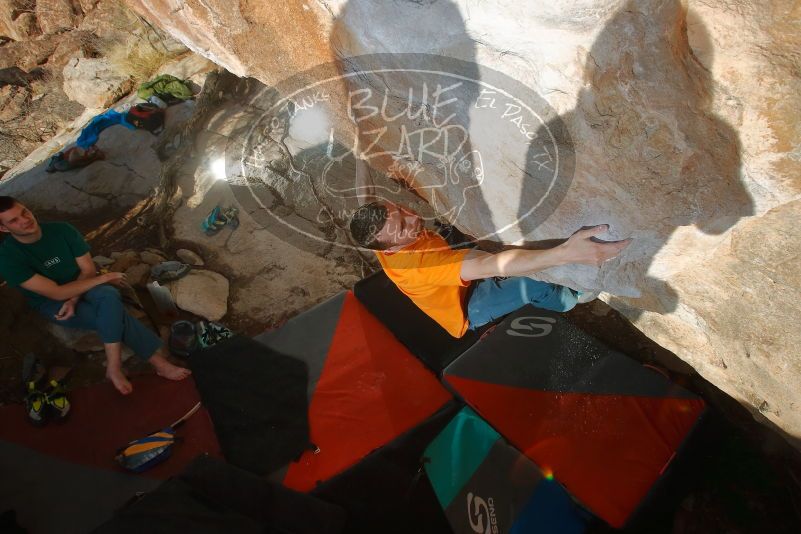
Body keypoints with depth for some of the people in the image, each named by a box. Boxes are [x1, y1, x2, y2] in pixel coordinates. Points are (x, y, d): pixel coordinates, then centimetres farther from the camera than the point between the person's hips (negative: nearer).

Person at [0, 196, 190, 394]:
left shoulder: (62, 229, -10)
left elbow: (88, 269, -7)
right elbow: (57, 293, -24)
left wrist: (73, 299, -22)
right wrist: (104, 278, -23)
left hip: (81, 284, 3)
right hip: (53, 304, -3)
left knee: (110, 297, -34)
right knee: (115, 314, -29)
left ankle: (114, 367, -28)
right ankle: (158, 361, -22)